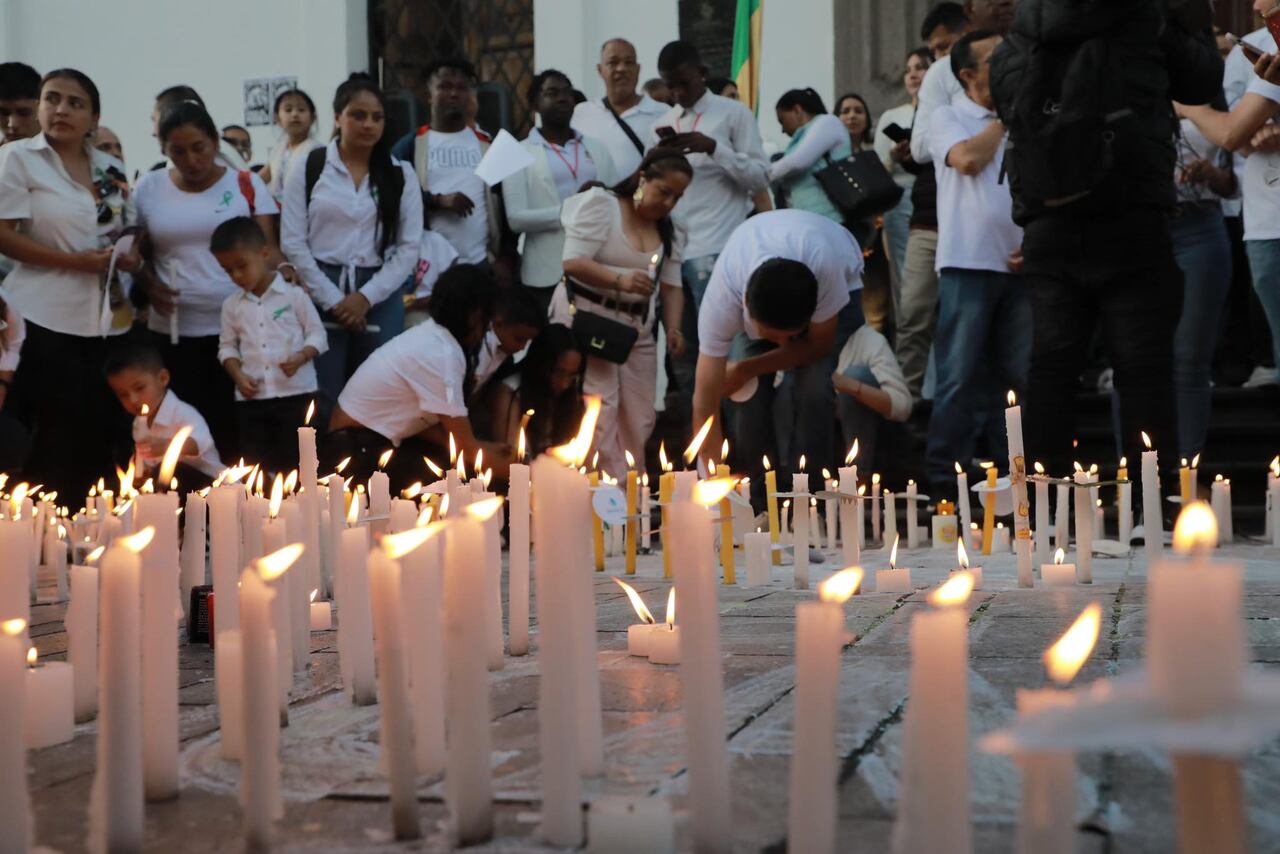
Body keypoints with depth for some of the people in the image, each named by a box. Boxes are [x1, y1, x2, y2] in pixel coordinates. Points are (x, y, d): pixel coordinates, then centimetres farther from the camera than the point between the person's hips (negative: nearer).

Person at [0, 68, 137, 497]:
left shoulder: (112, 169, 12)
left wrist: (131, 254, 0)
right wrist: (75, 262, -18)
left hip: (108, 320, 5)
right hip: (45, 319, -5)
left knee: (104, 433, 5)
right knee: (52, 439, -5)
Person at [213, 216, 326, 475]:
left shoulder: (294, 295, -2)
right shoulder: (232, 305, 9)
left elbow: (317, 334, 0)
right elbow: (227, 346, 14)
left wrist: (301, 357, -18)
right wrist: (238, 375, -3)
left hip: (296, 393, -3)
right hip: (251, 398, 3)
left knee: (295, 462, 0)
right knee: (255, 466, 6)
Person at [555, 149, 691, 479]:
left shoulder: (669, 230, 11)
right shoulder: (600, 204, -9)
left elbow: (671, 286, 9)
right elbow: (573, 262, -17)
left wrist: (674, 329, -8)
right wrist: (619, 279, -31)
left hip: (637, 328, 7)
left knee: (640, 418, 5)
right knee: (600, 408, -15)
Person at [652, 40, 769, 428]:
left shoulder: (734, 114, 3)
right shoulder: (661, 126, 18)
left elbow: (761, 179, -2)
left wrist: (713, 148, -14)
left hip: (716, 251, -5)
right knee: (682, 354, 5)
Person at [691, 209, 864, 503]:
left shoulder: (825, 264, -45)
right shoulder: (722, 296, -40)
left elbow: (820, 344, -24)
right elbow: (705, 405, -35)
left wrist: (746, 370, -23)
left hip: (838, 282, -1)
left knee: (815, 388, -22)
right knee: (749, 393, -16)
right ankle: (761, 505, 1)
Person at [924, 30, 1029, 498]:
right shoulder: (948, 117, 6)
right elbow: (968, 159, -12)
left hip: (1022, 265, 4)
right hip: (969, 264, -4)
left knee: (1022, 376, 4)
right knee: (960, 375, -5)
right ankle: (946, 474, -1)